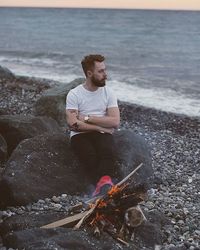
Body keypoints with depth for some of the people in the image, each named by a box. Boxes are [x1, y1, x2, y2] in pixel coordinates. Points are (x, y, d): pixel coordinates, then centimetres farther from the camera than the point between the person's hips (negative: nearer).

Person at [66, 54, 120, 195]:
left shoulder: (108, 93, 9)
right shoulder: (74, 94, 0)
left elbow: (115, 122, -3)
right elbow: (72, 124, -12)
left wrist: (87, 118, -8)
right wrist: (100, 126, -11)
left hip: (102, 134, 2)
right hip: (80, 135, -1)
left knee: (108, 152, -34)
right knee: (90, 156, -35)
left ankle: (104, 182, -53)